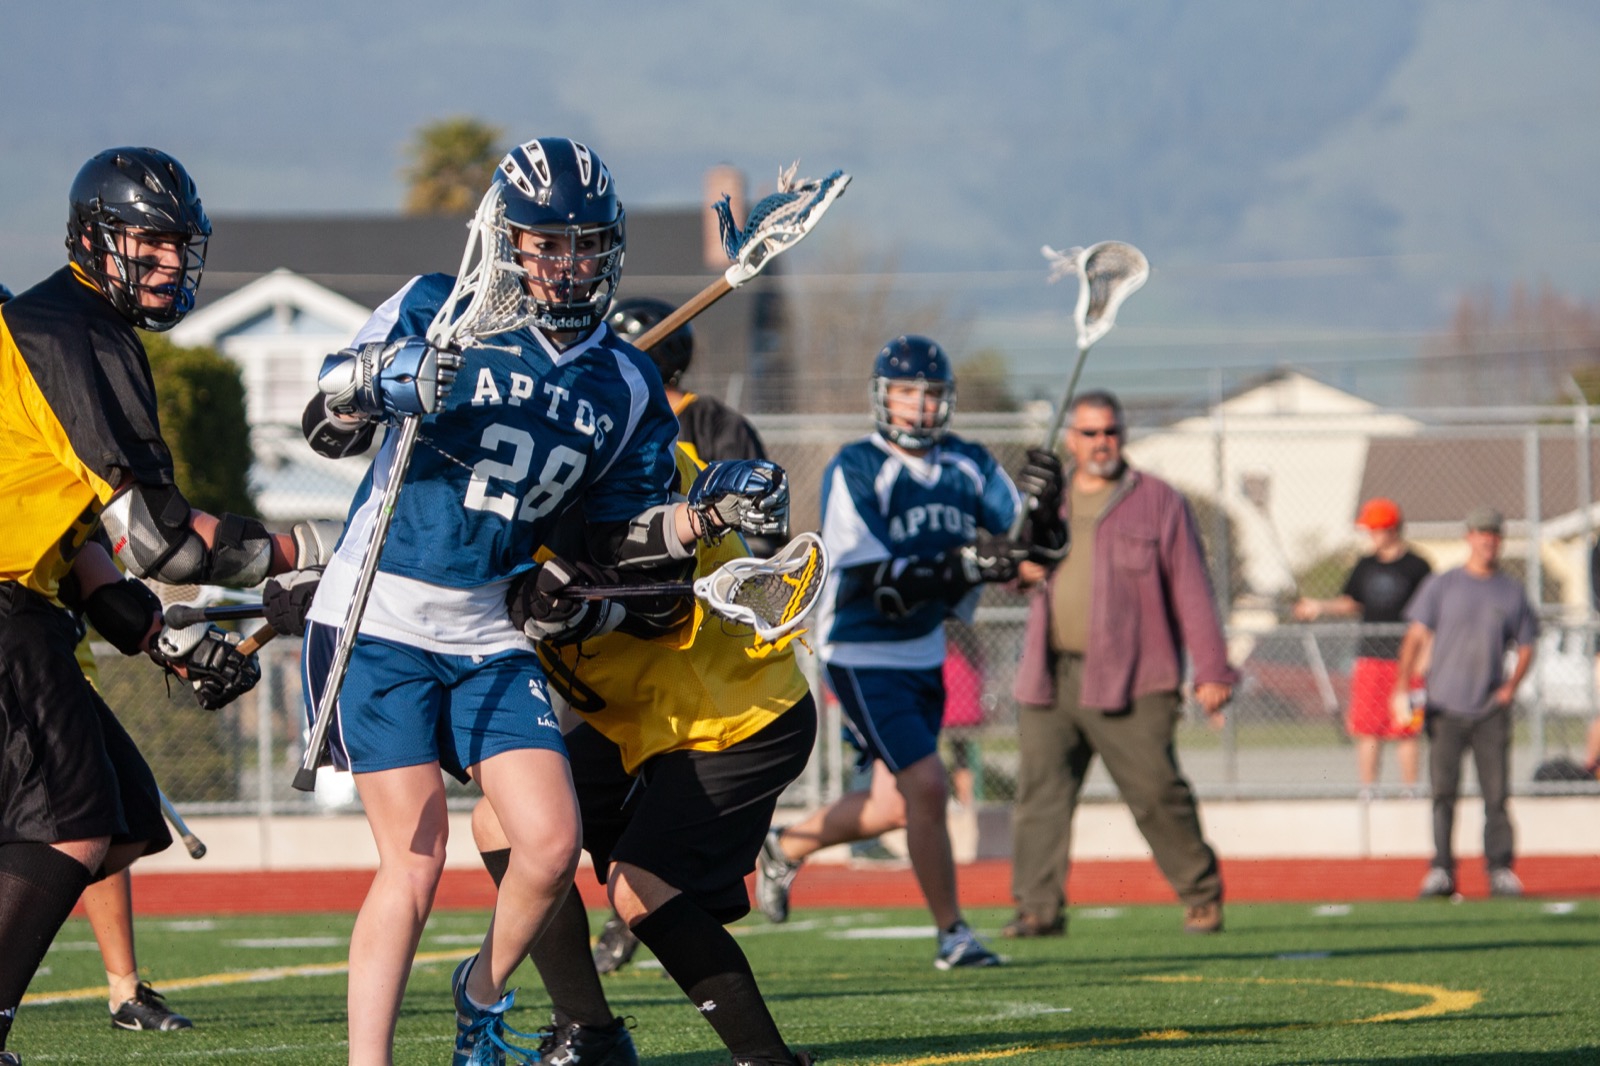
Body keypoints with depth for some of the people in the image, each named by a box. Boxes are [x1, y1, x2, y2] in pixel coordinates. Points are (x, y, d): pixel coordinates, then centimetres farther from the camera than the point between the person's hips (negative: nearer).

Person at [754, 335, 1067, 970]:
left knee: (892, 807, 12)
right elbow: (873, 584, -25)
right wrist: (959, 566, -36)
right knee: (926, 787, -15)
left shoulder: (968, 467, 1)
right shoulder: (854, 472, -17)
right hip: (863, 657, -7)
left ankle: (784, 850, 36)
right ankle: (952, 935, -3)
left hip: (924, 656, 7)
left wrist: (1046, 508, -24)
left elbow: (1031, 548, -2)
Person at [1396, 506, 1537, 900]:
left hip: (1491, 710, 1)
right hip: (1446, 707, -1)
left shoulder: (1512, 593, 9)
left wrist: (1512, 685, -3)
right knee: (1443, 790, -4)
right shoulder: (1441, 586, 4)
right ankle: (1441, 871, -2)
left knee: (1496, 792, -2)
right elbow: (1417, 635, 1)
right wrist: (1403, 686, -11)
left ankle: (1500, 869, 3)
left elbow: (1525, 646, 14)